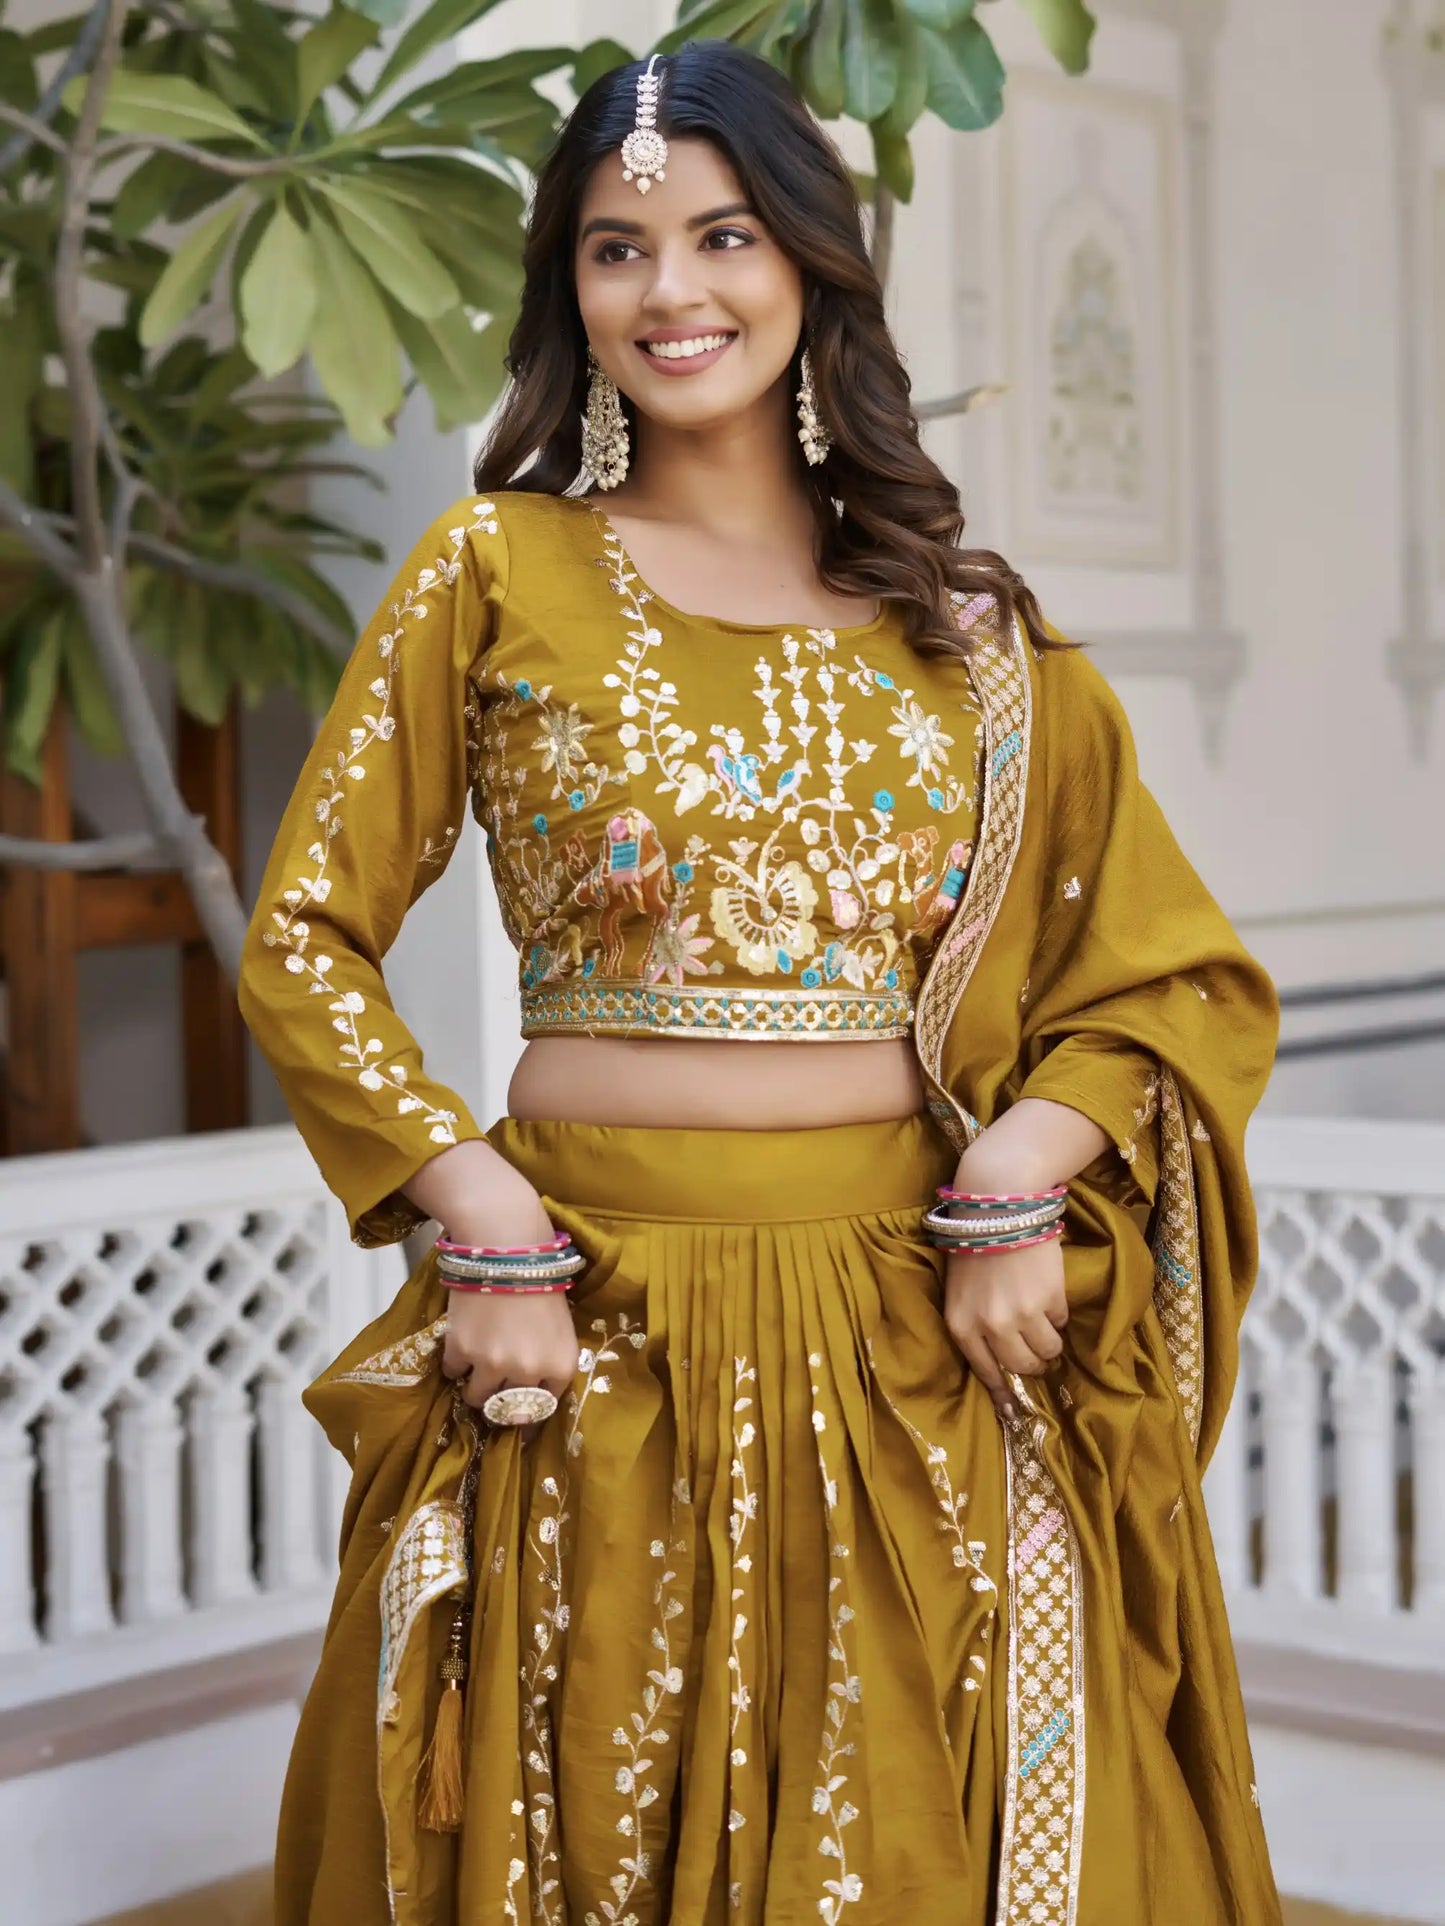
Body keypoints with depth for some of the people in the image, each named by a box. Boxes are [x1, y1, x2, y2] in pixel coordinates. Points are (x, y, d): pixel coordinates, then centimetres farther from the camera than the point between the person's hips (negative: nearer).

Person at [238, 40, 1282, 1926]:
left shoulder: (962, 625, 7)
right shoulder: (498, 570, 2)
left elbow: (1193, 981, 7)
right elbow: (305, 948, 0)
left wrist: (1020, 1169, -10)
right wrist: (487, 1231, -11)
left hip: (918, 1341, 2)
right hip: (596, 1341, -2)